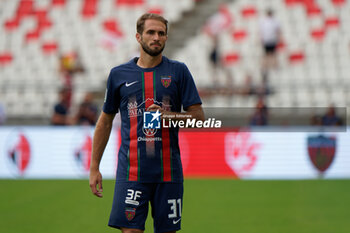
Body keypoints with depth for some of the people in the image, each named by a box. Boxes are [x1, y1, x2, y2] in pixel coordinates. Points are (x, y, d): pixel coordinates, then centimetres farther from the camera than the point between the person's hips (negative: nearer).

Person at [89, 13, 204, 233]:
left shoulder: (179, 71, 5)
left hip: (168, 171, 1)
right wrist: (94, 167, 12)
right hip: (131, 171, 0)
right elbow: (105, 121, 15)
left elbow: (199, 116, 3)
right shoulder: (119, 74, 8)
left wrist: (167, 115, -15)